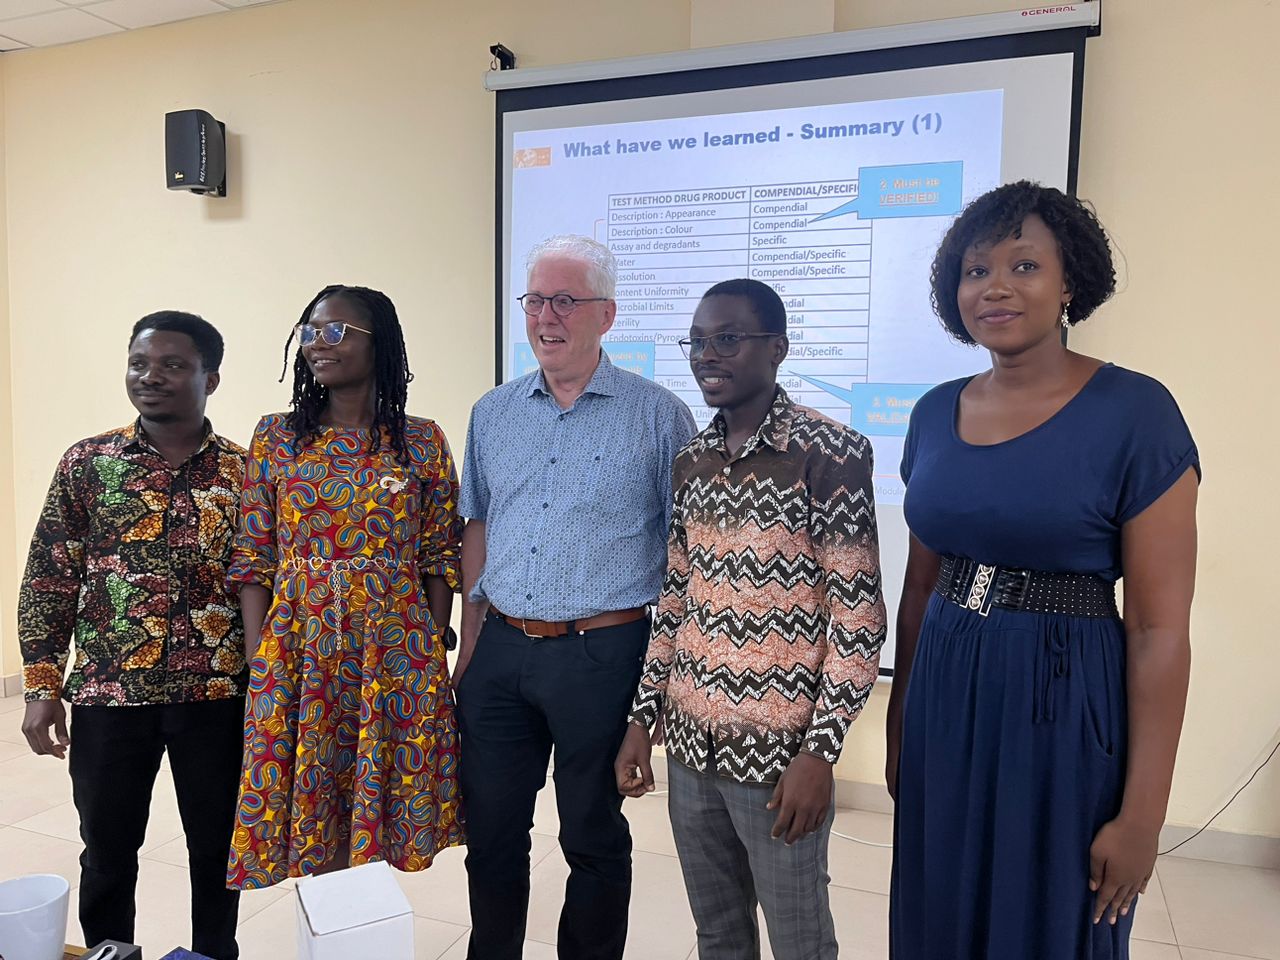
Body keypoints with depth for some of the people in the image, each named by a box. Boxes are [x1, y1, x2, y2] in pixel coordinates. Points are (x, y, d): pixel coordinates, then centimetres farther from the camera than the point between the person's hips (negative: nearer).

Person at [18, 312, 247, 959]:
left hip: (218, 695, 0)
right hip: (108, 694, 1)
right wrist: (43, 687, -1)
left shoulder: (242, 471, -1)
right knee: (107, 852, 16)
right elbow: (48, 579, 3)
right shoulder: (87, 462, 1)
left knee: (218, 849, 13)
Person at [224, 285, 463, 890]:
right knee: (302, 803, 8)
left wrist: (433, 653, -2)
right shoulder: (275, 437, 3)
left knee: (384, 804, 8)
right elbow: (253, 560, 3)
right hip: (296, 654, 1)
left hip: (394, 653, -1)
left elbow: (440, 560, 2)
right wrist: (257, 660, -2)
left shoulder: (422, 442, 0)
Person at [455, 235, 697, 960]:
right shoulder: (493, 413, 8)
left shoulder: (659, 416, -6)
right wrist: (469, 646, 12)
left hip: (604, 655, -4)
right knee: (491, 831, 16)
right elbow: (478, 530, 14)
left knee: (594, 837, 12)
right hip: (501, 653, 4)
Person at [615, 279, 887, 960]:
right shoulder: (690, 462, 7)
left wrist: (820, 749, -15)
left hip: (780, 752, -5)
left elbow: (859, 615, -12)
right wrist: (643, 717, 9)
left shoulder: (831, 453, -11)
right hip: (690, 747, 6)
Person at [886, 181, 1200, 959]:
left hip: (1066, 709, -5)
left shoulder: (1135, 412, -13)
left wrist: (1142, 812, -11)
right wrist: (900, 723, 14)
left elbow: (1160, 631, -13)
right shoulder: (935, 413, 3)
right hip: (945, 701, 5)